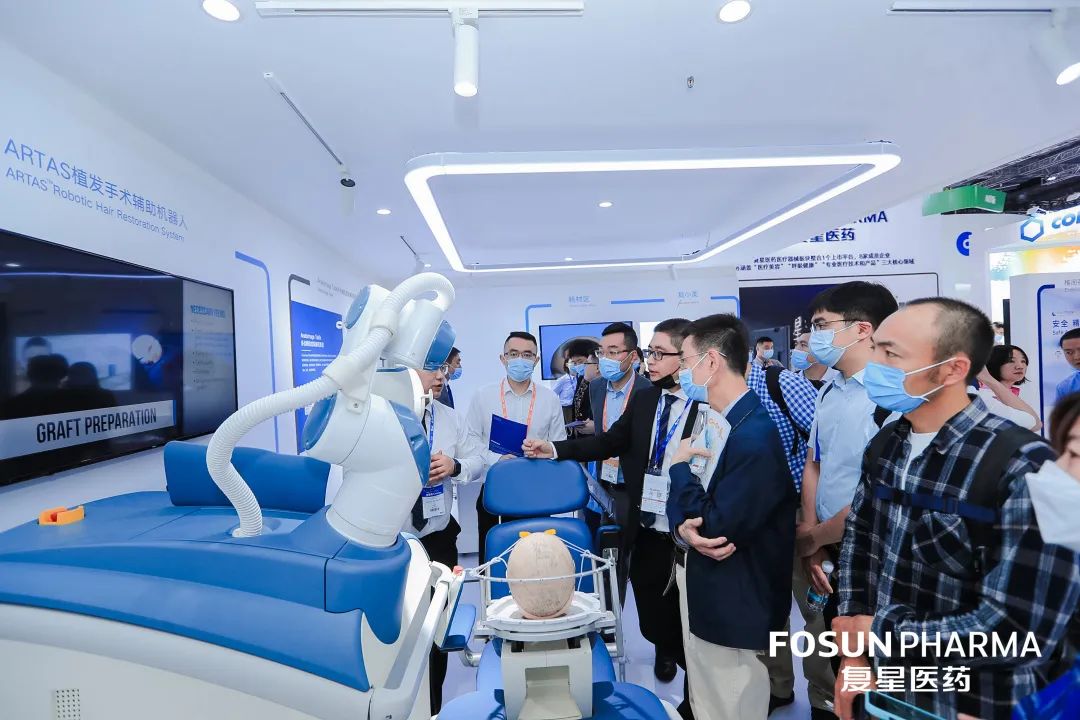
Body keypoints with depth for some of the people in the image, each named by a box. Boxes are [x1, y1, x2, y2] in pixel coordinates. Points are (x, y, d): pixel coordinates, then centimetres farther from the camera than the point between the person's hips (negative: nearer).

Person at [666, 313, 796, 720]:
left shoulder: (756, 435, -26)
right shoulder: (707, 418, 4)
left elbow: (717, 527, -25)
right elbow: (681, 496, 5)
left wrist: (680, 468, -12)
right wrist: (684, 529, -16)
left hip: (733, 604, -8)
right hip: (699, 588, 8)